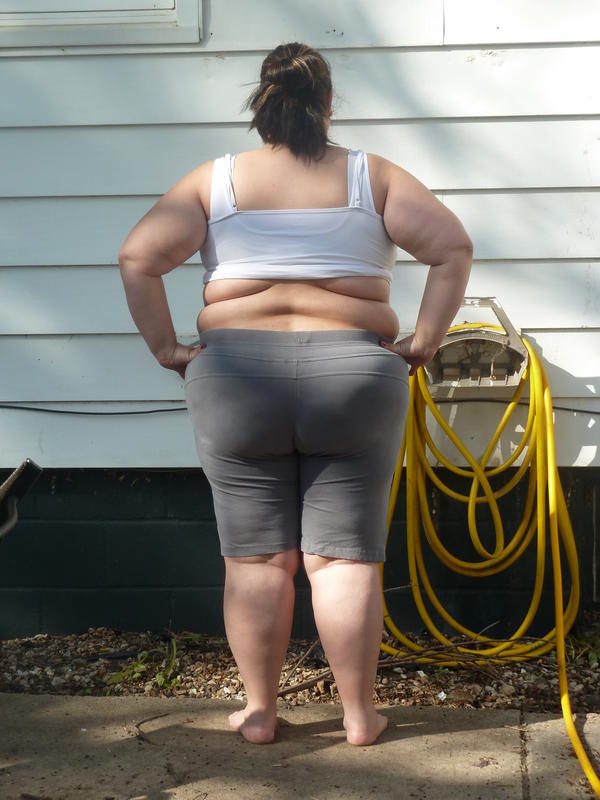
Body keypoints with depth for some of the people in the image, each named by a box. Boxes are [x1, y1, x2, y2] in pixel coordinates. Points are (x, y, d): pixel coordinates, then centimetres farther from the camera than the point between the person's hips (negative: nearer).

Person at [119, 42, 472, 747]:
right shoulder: (373, 176, 5)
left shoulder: (213, 180, 5)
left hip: (235, 380, 0)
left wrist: (166, 349, 3)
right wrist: (422, 343, 1)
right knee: (344, 557, 6)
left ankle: (259, 712, 17)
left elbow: (137, 258, -3)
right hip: (353, 380, 0)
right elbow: (452, 248, -2)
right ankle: (359, 715, 14)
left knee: (256, 559, 8)